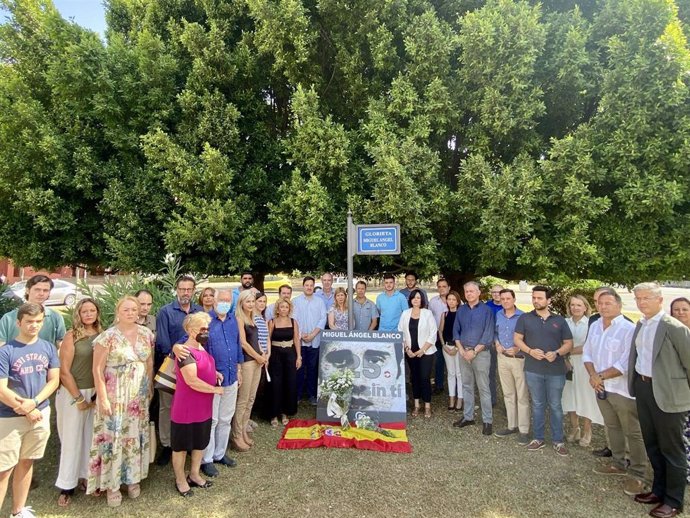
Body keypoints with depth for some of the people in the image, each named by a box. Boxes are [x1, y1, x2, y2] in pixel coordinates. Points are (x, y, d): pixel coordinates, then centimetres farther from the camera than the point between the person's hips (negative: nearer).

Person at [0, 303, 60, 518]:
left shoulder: (48, 347, 0)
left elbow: (54, 380, 1)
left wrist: (33, 403, -14)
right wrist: (27, 411, -12)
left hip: (41, 413, 4)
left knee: (26, 462, 16)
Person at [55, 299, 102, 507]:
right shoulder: (71, 336, -10)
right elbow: (64, 371, -11)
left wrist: (99, 394, 2)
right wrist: (79, 398, -9)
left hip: (96, 393, 4)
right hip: (72, 393, -3)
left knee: (91, 437, 11)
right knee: (72, 439, 5)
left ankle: (85, 477, 27)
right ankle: (67, 485, 19)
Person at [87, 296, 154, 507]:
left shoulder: (146, 334, 2)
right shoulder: (108, 336, -12)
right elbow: (97, 369, -11)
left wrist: (150, 388, 9)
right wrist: (102, 398, -13)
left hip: (139, 396, 4)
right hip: (115, 395, -4)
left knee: (136, 435, 13)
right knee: (114, 436, 4)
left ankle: (133, 478, 30)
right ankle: (112, 484, 20)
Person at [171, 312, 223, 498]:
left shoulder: (202, 348, 6)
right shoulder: (186, 353, -23)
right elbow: (192, 380, -30)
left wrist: (215, 373, 4)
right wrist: (215, 389, -19)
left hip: (203, 407, 9)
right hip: (186, 409, -9)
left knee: (200, 443, 20)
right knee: (181, 445, 11)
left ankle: (194, 475, 36)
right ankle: (180, 480, 27)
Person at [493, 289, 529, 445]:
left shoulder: (522, 316, -11)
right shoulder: (498, 315, 6)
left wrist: (517, 348, -19)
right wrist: (497, 344, 0)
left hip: (519, 359, -5)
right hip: (502, 358, 5)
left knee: (522, 396, 1)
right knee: (508, 394, 14)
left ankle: (523, 430, 9)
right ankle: (512, 425, 26)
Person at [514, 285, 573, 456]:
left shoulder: (559, 320, 5)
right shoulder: (525, 318, 3)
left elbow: (569, 343, 6)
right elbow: (517, 339, 2)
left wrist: (557, 353, -13)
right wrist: (530, 351, -15)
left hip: (556, 371, 0)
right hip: (533, 370, 0)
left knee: (555, 406, 8)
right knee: (537, 405, 10)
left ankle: (558, 441, 20)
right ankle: (538, 438, 22)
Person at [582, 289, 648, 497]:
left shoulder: (628, 329, -17)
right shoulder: (595, 326, 5)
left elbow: (626, 363, -20)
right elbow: (587, 353, 7)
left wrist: (600, 376, -15)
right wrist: (593, 375, -9)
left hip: (623, 389, -7)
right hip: (601, 387, 7)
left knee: (633, 433, 4)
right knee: (612, 427, 20)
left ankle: (638, 474, 17)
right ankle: (619, 463, 36)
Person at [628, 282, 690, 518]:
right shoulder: (640, 325, 6)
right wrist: (637, 384, 9)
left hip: (667, 393, -7)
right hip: (643, 388, 8)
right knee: (652, 444, 20)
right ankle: (659, 489, 37)